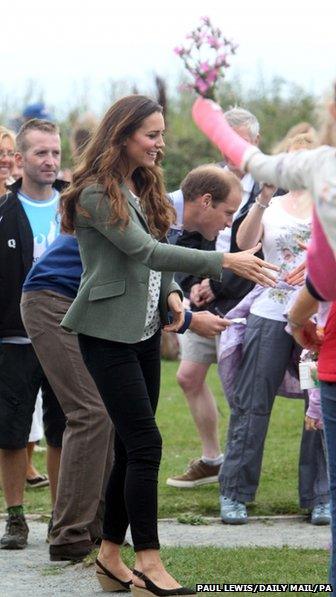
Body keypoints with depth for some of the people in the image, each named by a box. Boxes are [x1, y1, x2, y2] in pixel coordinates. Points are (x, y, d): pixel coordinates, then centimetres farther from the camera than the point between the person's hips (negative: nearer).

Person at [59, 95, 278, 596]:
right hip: (108, 333, -8)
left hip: (146, 330, 8)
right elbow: (143, 251, -23)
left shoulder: (144, 189, 15)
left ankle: (111, 555, 16)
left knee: (131, 446, 8)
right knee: (145, 443, -12)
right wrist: (223, 262, -27)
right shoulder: (96, 193, -14)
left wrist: (171, 293, -1)